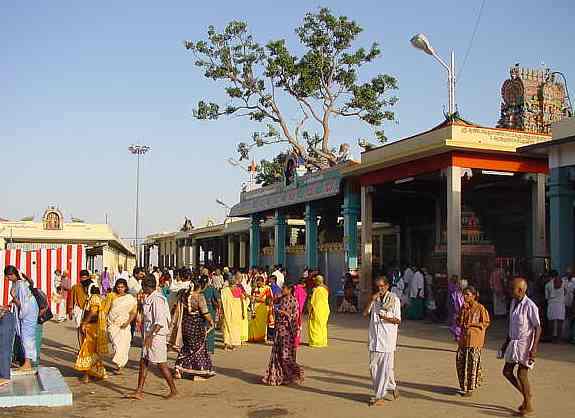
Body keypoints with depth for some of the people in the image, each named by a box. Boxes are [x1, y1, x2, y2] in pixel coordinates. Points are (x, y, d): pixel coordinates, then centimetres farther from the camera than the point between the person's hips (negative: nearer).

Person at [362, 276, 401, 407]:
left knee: (385, 368, -3)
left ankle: (380, 396, 4)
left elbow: (398, 320, -3)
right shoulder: (375, 299, 11)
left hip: (388, 337, -5)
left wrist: (386, 318, -21)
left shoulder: (394, 299, -2)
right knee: (373, 366, 6)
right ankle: (392, 387, 23)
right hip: (374, 337, 5)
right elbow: (365, 314, 2)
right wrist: (372, 300, -8)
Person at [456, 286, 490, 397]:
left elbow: (486, 323, -6)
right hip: (464, 338, 6)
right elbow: (459, 322, 8)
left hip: (475, 338, -6)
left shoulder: (480, 308, -8)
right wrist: (463, 310, -4)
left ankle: (470, 388, 7)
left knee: (472, 363, -3)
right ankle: (464, 385, 22)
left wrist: (472, 324, -14)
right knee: (460, 361, 6)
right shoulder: (464, 307, 10)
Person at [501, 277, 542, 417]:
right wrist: (506, 342, 20)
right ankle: (526, 395, 28)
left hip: (525, 344, -8)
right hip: (514, 343, 8)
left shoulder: (530, 306, -18)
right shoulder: (513, 303, 7)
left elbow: (538, 328, -16)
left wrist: (534, 349, -20)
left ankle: (529, 406, 13)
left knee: (521, 374, -4)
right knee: (507, 372, 8)